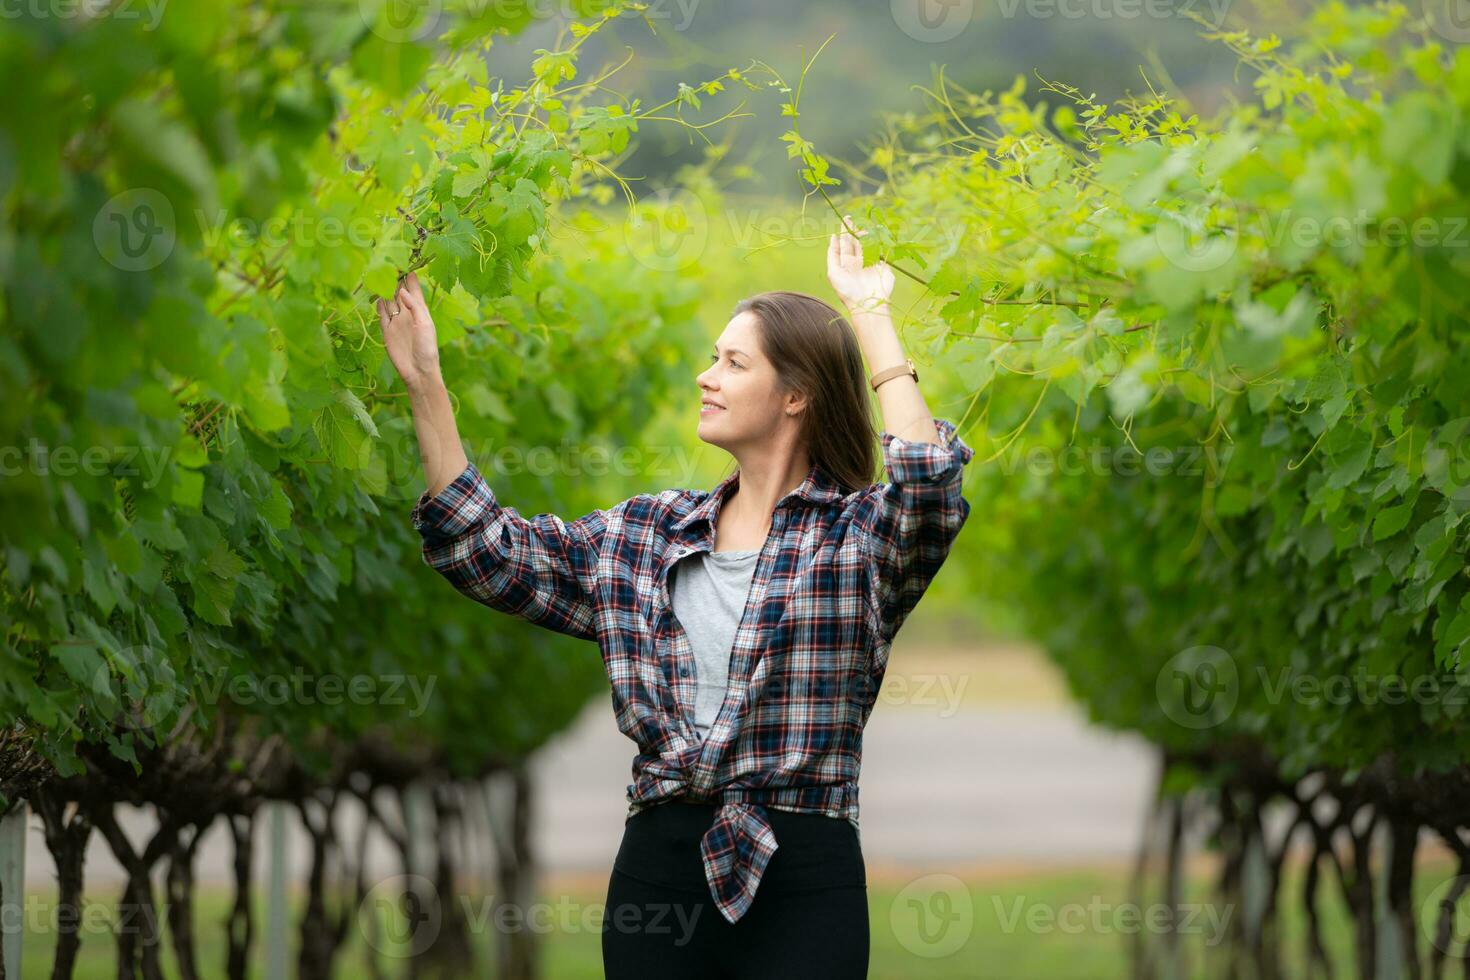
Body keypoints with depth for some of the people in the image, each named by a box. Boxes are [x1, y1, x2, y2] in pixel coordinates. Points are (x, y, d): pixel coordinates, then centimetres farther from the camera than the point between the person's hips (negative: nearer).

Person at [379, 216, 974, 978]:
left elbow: (929, 489, -20)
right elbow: (487, 551, 12)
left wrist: (870, 317, -11)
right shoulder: (643, 536, 15)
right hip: (659, 862, 4)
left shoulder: (859, 536, 1)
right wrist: (424, 385, 7)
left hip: (801, 877, -4)